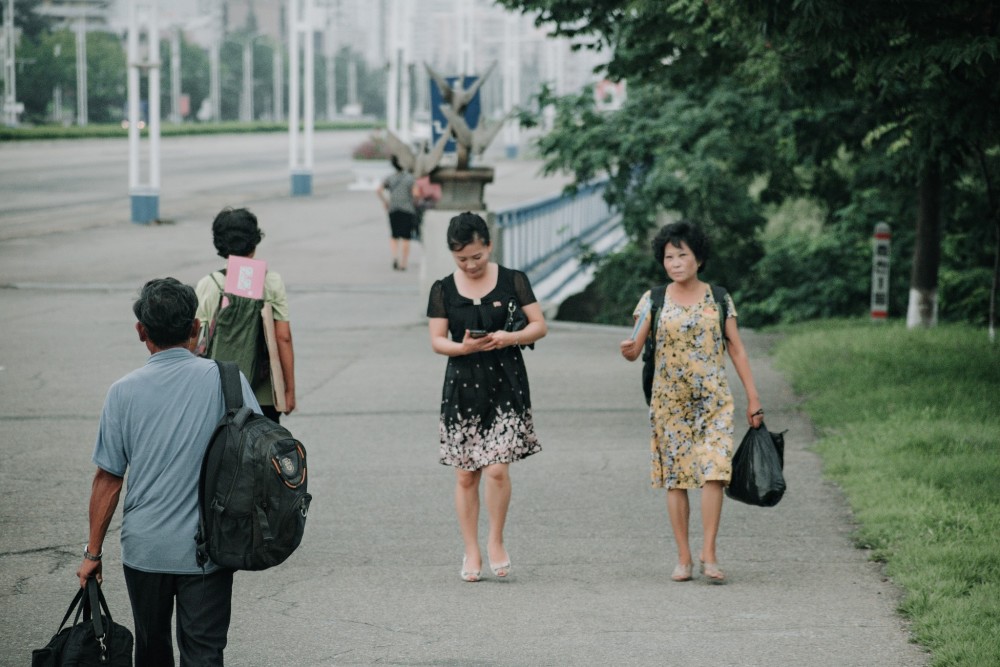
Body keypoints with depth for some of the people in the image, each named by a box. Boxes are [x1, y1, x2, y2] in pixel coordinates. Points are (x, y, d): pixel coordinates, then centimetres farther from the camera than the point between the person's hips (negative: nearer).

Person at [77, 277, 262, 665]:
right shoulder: (225, 379, -7)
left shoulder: (124, 392, -5)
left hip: (144, 547, 1)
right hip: (207, 547, -1)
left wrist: (93, 552, 7)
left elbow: (108, 480, -2)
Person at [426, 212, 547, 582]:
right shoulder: (443, 290, 5)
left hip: (504, 384, -2)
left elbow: (540, 325, 2)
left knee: (497, 469, -13)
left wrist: (510, 338, -17)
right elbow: (437, 340, 3)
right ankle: (471, 552, 15)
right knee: (466, 475, 4)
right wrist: (463, 347, -18)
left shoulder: (512, 281, 2)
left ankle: (496, 540, 8)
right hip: (462, 386, 2)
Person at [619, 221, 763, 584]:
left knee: (714, 471, -12)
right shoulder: (654, 300, 3)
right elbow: (635, 349, -2)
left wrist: (753, 398, 5)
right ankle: (683, 557, 8)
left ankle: (708, 554, -8)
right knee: (675, 476, 1)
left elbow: (737, 350, 8)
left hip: (714, 400, 0)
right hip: (669, 402, 0)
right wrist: (629, 350, -26)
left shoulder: (718, 299, 4)